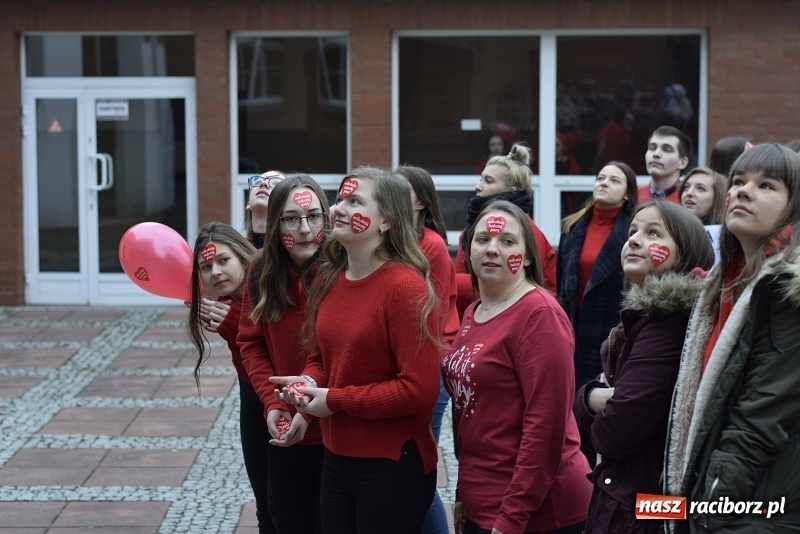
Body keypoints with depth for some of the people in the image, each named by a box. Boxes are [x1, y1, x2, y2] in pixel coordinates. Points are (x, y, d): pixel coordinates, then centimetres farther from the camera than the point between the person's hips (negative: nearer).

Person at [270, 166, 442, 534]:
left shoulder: (405, 286, -17)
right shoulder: (327, 279, 7)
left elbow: (419, 389, -21)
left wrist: (334, 400, -15)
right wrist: (309, 382, -4)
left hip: (393, 464, -7)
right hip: (335, 458, 8)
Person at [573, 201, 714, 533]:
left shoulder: (668, 319, -20)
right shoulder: (642, 313, 12)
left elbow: (614, 432, -25)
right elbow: (583, 406, 11)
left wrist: (600, 422, -2)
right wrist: (592, 398, -11)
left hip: (642, 507, -9)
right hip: (623, 495, 9)